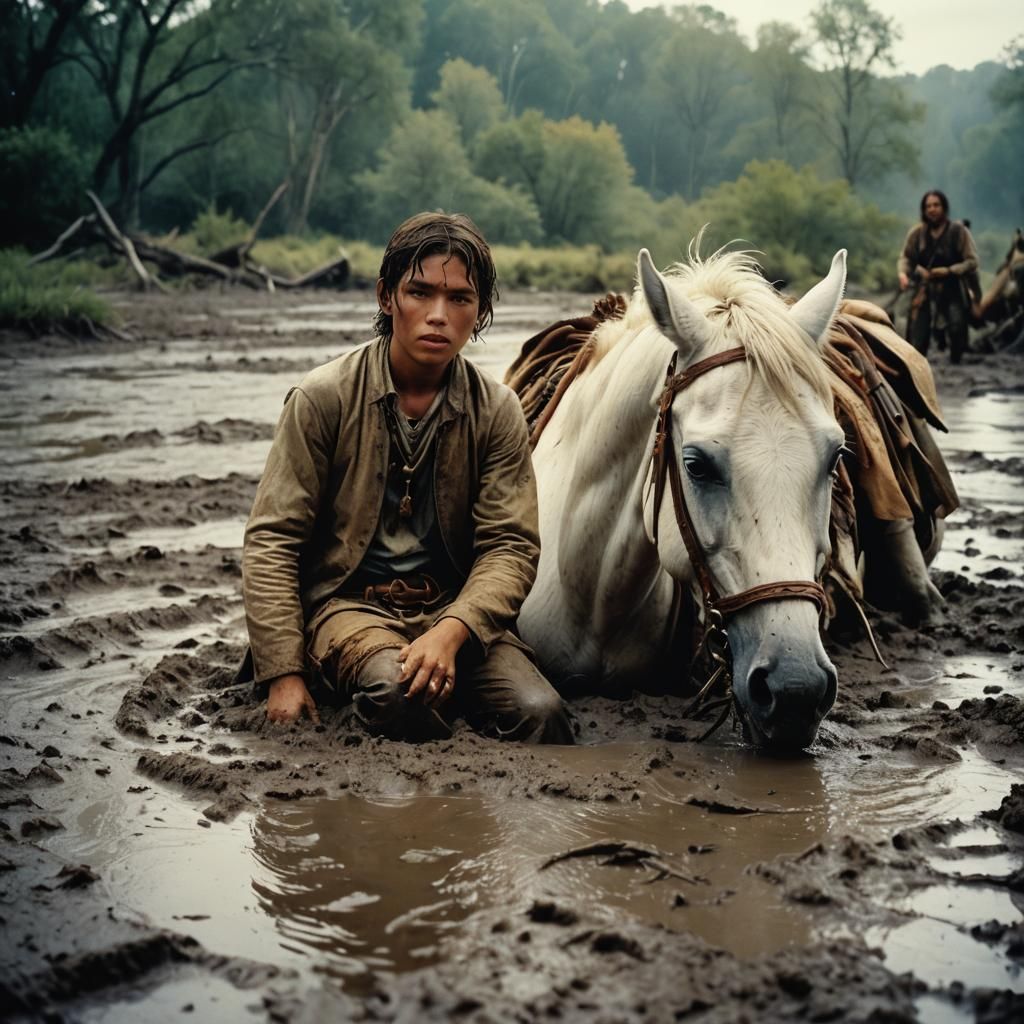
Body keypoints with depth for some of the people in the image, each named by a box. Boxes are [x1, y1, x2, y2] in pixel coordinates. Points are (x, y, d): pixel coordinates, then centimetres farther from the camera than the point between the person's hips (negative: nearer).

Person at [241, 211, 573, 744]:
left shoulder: (496, 411, 3)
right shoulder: (324, 397, -4)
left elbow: (511, 545, -3)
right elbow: (271, 540, -4)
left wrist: (451, 631, -23)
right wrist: (284, 674, -14)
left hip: (455, 608, 2)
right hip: (346, 602, -2)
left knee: (539, 712, -27)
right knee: (398, 693, -36)